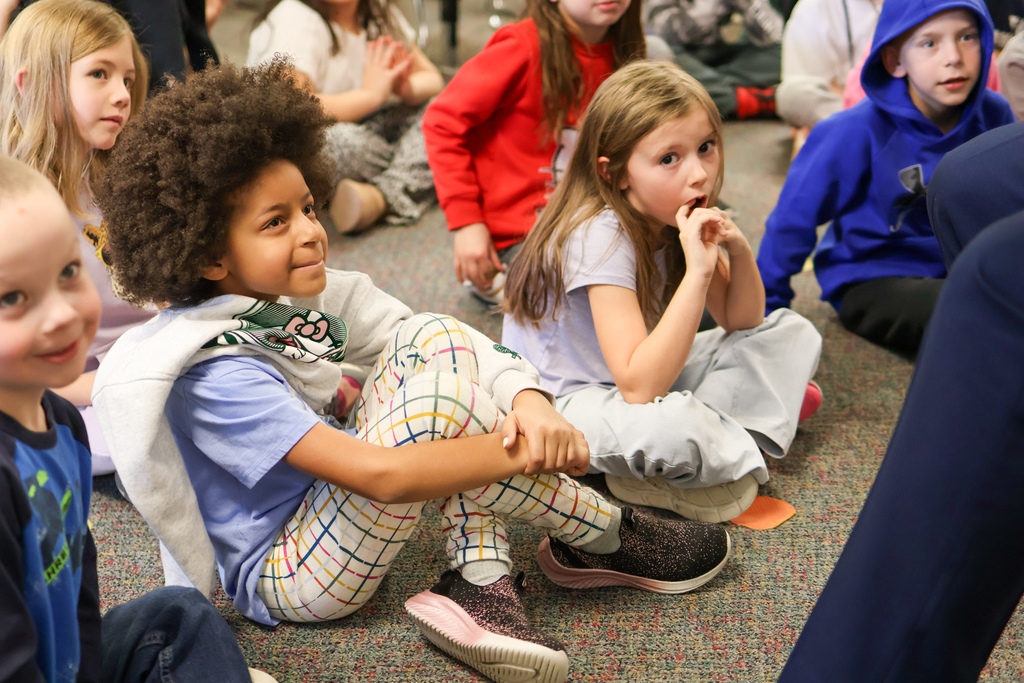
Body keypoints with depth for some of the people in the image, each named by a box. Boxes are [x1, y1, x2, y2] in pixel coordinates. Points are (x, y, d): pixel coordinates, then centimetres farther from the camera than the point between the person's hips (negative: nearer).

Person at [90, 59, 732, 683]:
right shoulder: (216, 373, -28)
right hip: (283, 580, -8)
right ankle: (604, 537, -7)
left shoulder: (309, 297, -4)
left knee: (438, 340, -10)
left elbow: (467, 347, -7)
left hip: (320, 503, 8)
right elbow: (382, 475, -34)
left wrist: (528, 400, -25)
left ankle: (478, 583, -15)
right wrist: (520, 452, -26)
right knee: (441, 395, -29)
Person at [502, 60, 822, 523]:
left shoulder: (675, 216, -4)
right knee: (671, 425, -41)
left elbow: (742, 322, 6)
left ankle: (715, 443, -12)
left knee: (791, 332, 6)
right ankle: (738, 457, -7)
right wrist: (698, 272, -37)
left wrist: (739, 251, -15)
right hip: (563, 402, -9)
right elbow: (640, 387, -36)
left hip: (647, 377, 9)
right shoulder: (600, 236, -27)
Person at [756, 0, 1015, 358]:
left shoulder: (994, 115, -4)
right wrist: (766, 308, -4)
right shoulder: (857, 133, -18)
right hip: (870, 281, -5)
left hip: (959, 271, 6)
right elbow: (793, 218, -10)